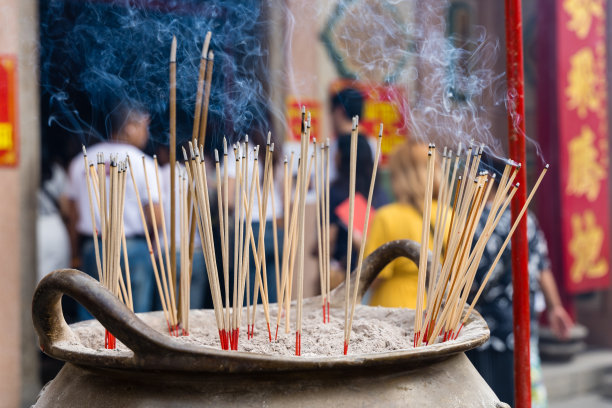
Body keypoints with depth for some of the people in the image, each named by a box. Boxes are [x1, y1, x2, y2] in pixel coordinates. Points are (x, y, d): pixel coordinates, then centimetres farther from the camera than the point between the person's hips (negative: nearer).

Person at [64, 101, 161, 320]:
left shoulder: (80, 162, 6)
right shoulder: (143, 163, -6)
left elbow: (74, 217, 9)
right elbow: (156, 215, -11)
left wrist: (76, 255, 16)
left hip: (92, 249, 3)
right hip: (133, 248, -3)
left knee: (90, 321, 8)